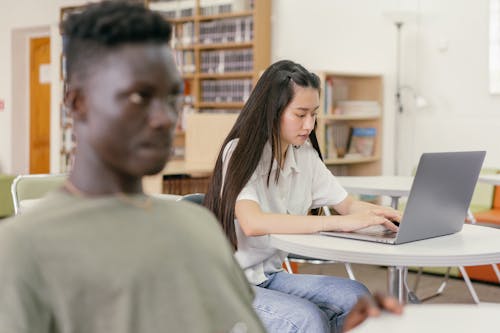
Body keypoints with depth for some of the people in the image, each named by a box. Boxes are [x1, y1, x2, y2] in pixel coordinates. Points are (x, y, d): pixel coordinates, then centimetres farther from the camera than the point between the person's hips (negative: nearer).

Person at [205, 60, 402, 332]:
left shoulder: (305, 155, 4)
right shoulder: (241, 152, -17)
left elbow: (347, 205, 7)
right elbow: (253, 223, -33)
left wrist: (389, 215, -16)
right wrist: (338, 222, -37)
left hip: (269, 276, 7)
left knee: (355, 296, -14)